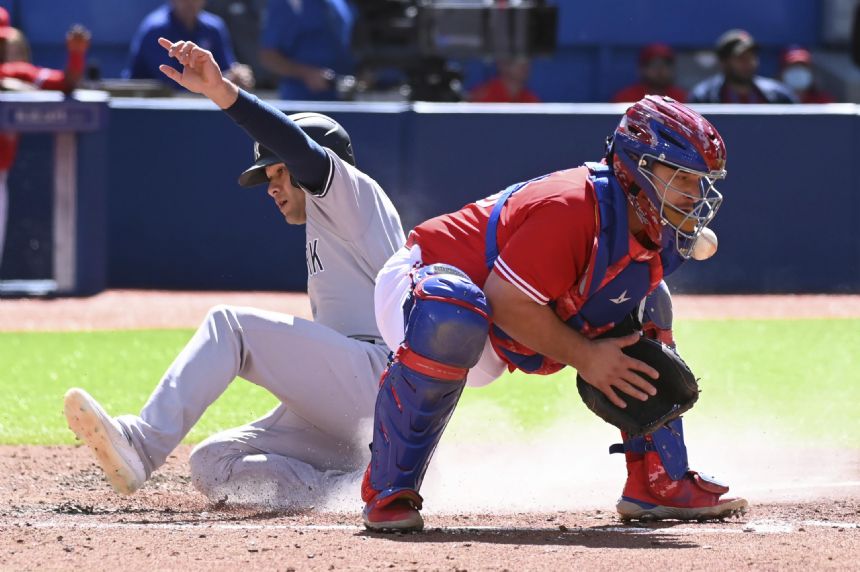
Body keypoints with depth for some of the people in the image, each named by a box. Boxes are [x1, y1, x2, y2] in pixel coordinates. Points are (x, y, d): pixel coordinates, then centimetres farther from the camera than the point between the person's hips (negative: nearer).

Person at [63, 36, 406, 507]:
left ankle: (143, 442, -37)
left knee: (229, 325, -21)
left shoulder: (353, 193, 5)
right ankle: (351, 488, -11)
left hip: (378, 375, -10)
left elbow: (299, 147, -15)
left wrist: (220, 91, -26)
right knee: (212, 466, 3)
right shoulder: (325, 235, 34)